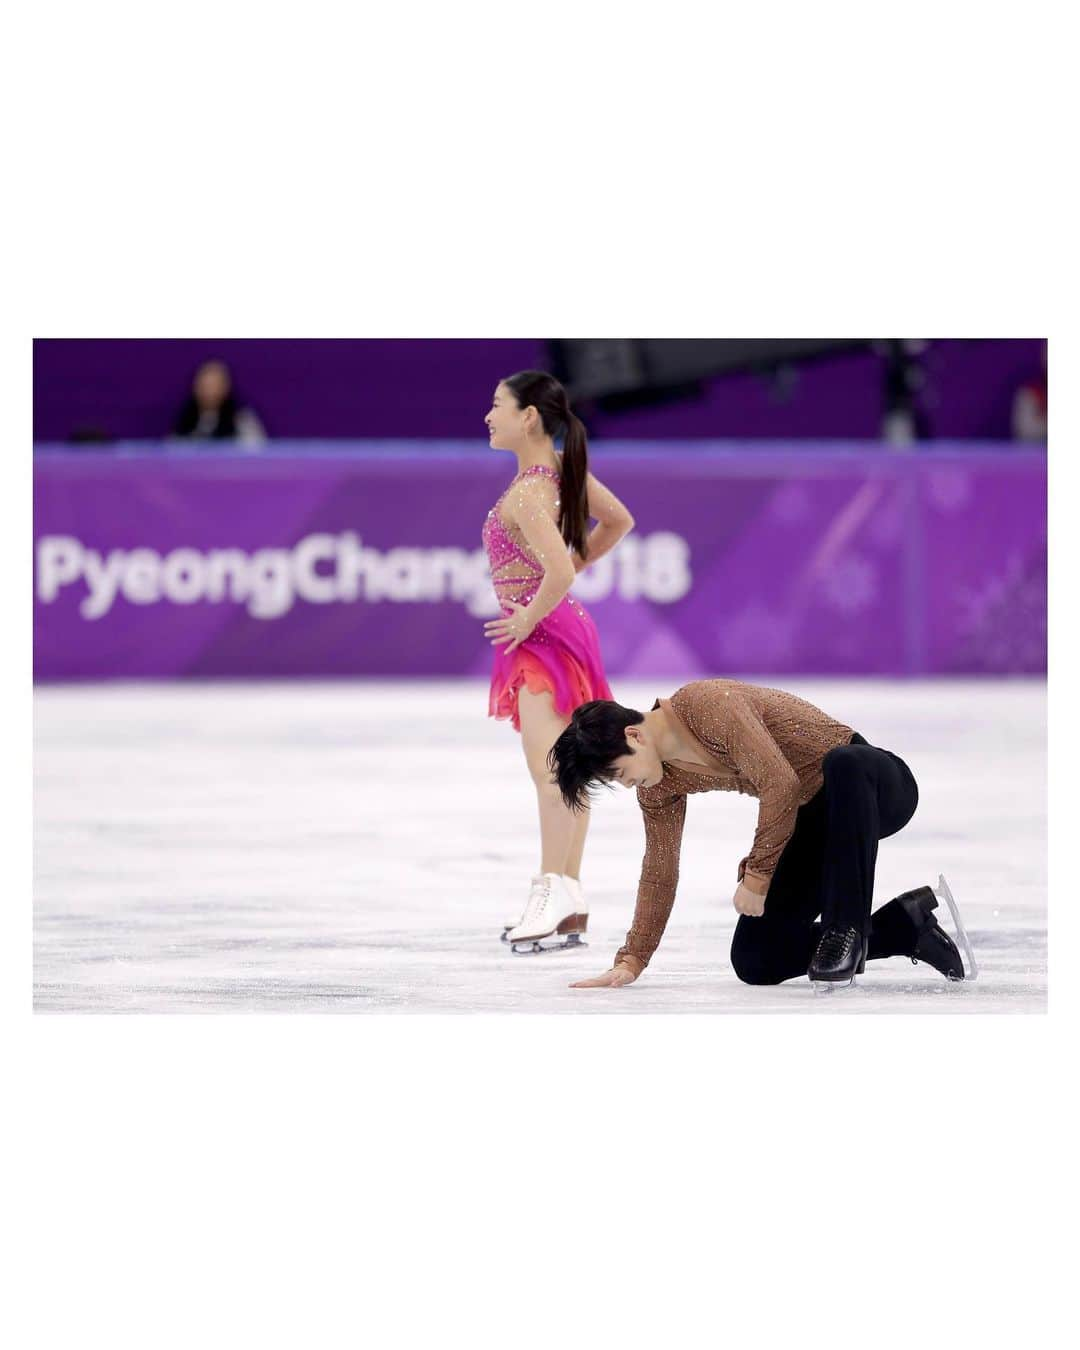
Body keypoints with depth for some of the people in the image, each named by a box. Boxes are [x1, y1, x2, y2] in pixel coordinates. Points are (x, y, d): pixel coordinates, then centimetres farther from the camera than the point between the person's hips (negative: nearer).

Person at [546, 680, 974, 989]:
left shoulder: (707, 706, -25)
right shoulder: (659, 786, 2)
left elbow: (779, 784, -30)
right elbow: (659, 873, 11)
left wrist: (757, 876, -21)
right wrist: (630, 962, 8)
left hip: (874, 786, -8)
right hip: (814, 819, 8)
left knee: (844, 763, -45)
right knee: (753, 961, -4)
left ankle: (846, 928, -34)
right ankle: (908, 924, 4)